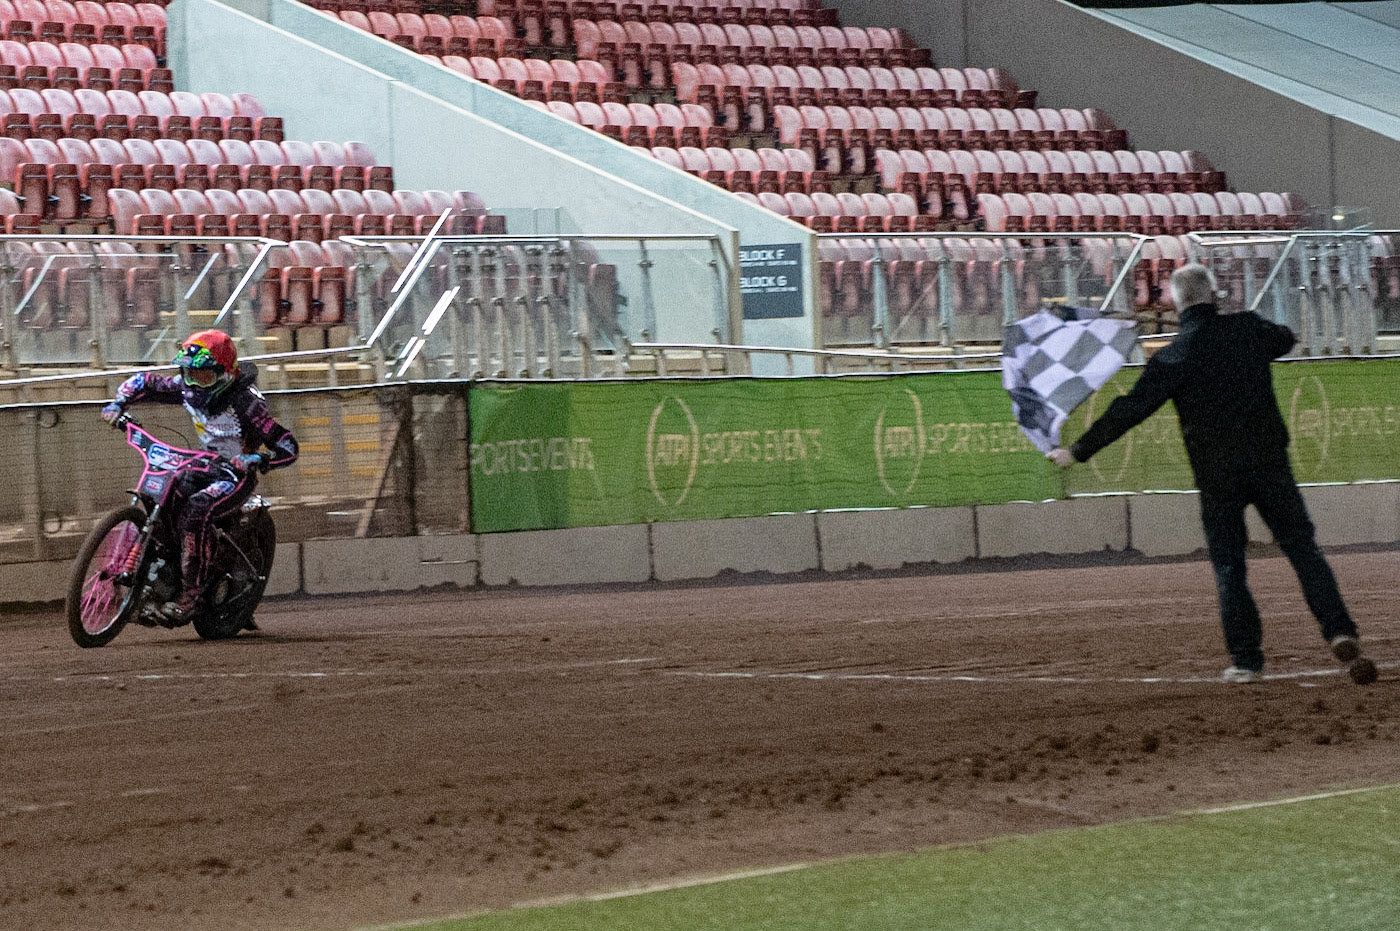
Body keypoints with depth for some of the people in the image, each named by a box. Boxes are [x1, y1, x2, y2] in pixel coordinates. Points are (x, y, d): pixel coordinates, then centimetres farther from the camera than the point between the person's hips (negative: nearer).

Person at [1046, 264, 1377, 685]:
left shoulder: (1172, 358, -8)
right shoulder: (1248, 328, 0)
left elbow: (1129, 410, -9)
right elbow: (1286, 338, 24)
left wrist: (1077, 452, -2)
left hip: (1217, 475, -1)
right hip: (1269, 462, 1)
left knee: (1229, 567, 8)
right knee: (1303, 548, 6)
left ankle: (1247, 660, 7)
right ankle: (1339, 632, -9)